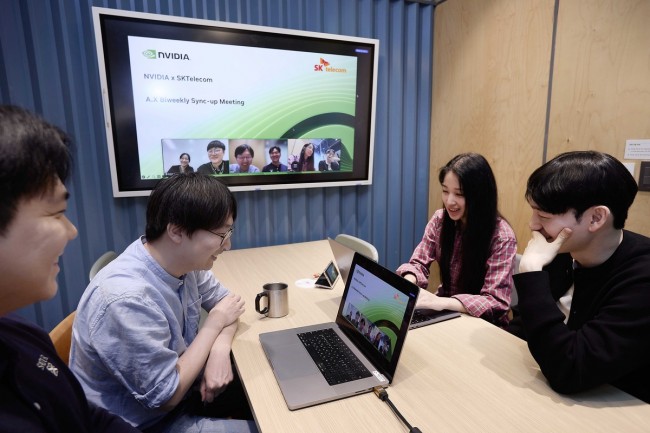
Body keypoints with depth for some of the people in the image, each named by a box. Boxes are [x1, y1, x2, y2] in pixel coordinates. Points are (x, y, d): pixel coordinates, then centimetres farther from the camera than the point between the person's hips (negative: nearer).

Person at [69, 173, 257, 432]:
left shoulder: (183, 261, -12)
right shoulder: (127, 299, -35)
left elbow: (224, 300, 3)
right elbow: (166, 396, -25)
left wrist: (220, 348, -17)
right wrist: (215, 323, -17)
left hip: (177, 385, 7)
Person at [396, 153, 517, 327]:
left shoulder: (501, 236, -20)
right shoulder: (440, 220, -6)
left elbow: (497, 302, -23)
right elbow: (418, 263, -3)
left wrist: (441, 302, -37)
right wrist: (408, 282, -26)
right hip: (445, 313, 5)